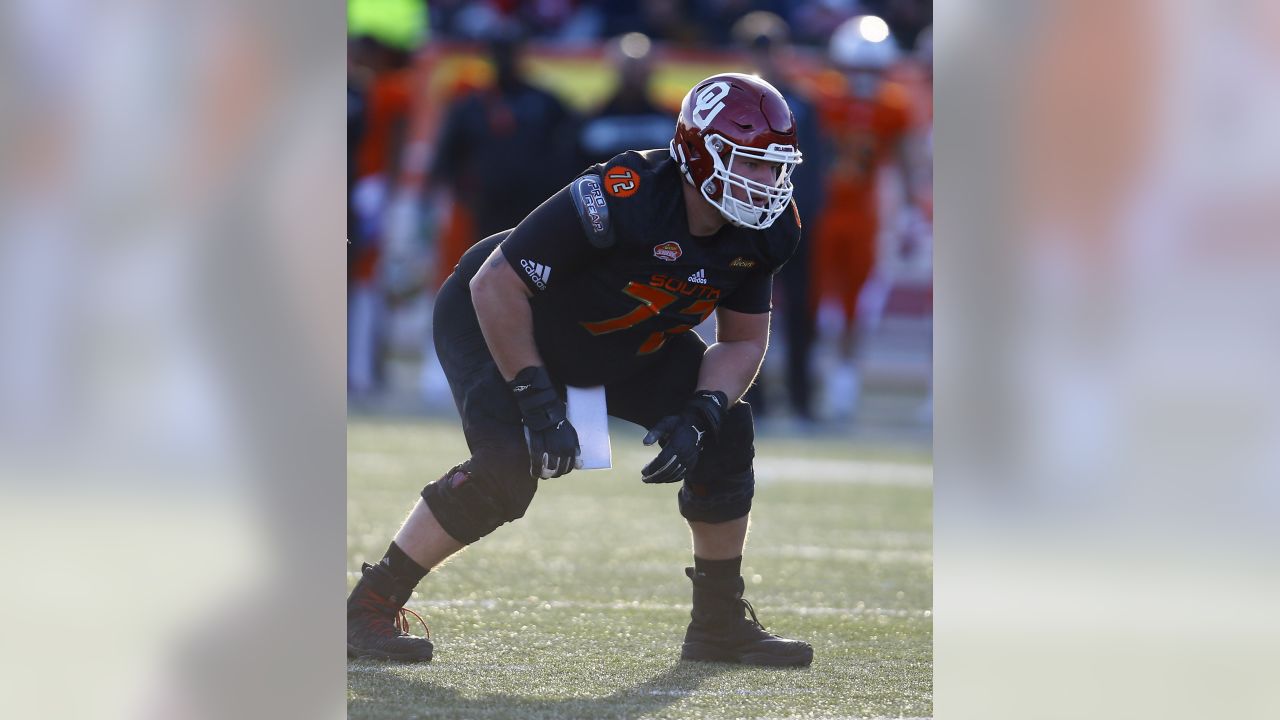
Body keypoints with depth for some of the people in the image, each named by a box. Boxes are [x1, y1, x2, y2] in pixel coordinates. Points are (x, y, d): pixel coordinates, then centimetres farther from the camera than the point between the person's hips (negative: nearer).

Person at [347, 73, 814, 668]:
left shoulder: (766, 233, -17)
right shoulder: (618, 200, -38)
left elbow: (743, 341, -3)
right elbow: (495, 288, -32)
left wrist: (699, 416, -21)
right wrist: (538, 403, -31)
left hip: (623, 342, 7)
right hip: (499, 322, -7)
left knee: (725, 436, -3)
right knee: (506, 471, -26)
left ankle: (720, 624, 12)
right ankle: (371, 607, -12)